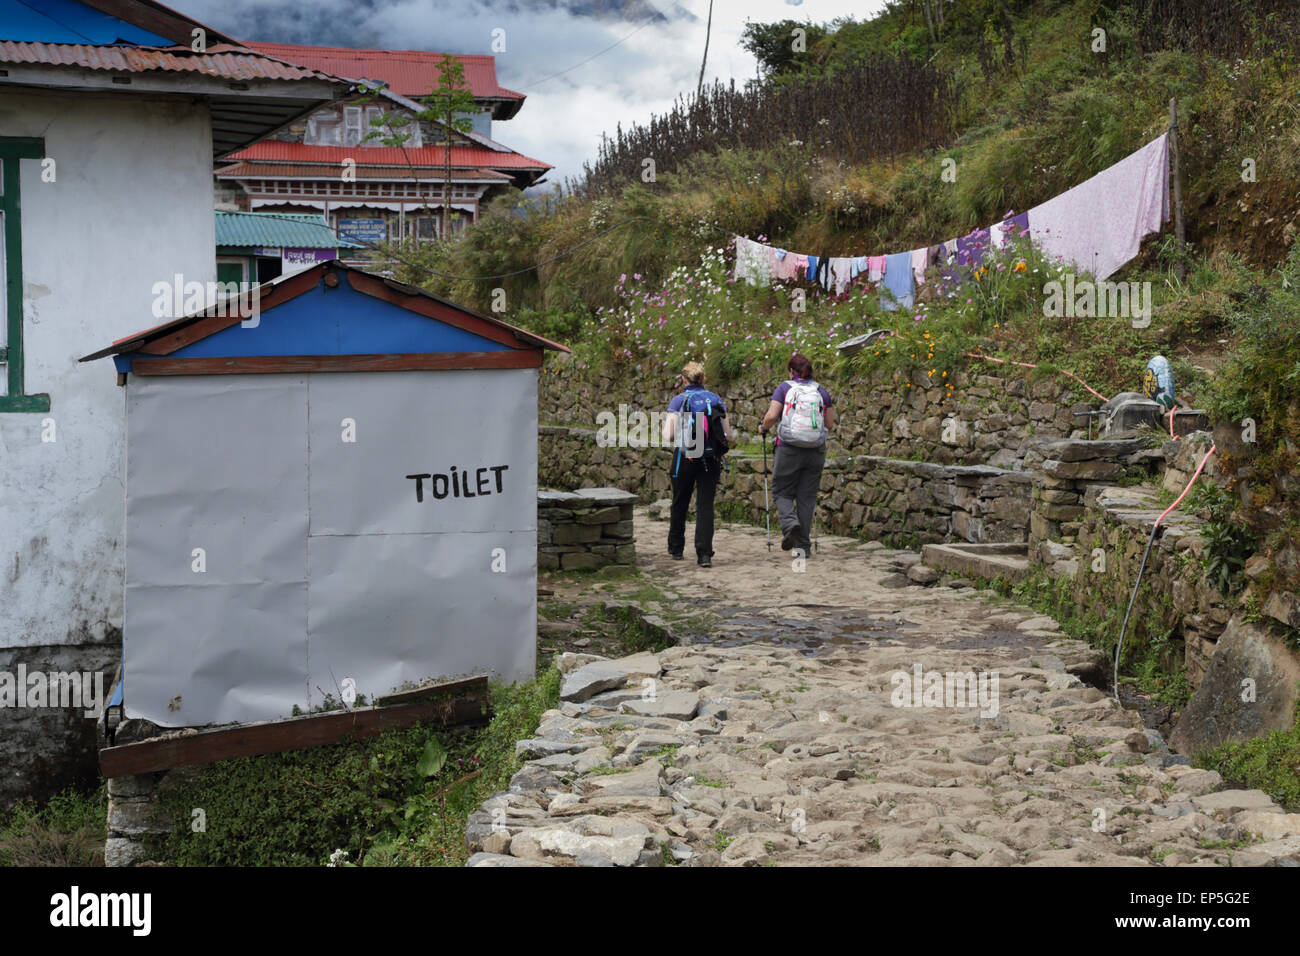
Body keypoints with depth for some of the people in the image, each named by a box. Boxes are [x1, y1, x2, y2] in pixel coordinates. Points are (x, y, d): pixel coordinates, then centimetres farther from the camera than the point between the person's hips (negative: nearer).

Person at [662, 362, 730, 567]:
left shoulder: (679, 401, -5)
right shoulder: (716, 400, 4)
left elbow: (668, 436, -11)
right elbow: (728, 435, 4)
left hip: (686, 459, -2)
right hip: (711, 460, 2)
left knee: (680, 504, 16)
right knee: (706, 506, 0)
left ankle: (676, 549, 31)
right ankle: (705, 554, -13)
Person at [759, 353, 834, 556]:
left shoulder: (784, 388, -2)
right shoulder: (822, 392, 7)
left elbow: (771, 416, -11)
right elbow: (830, 425, 10)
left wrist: (763, 427, 9)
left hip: (789, 449, -3)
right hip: (816, 451, 3)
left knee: (782, 492, 11)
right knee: (807, 496, 9)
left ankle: (790, 523, -19)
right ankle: (803, 545, 7)